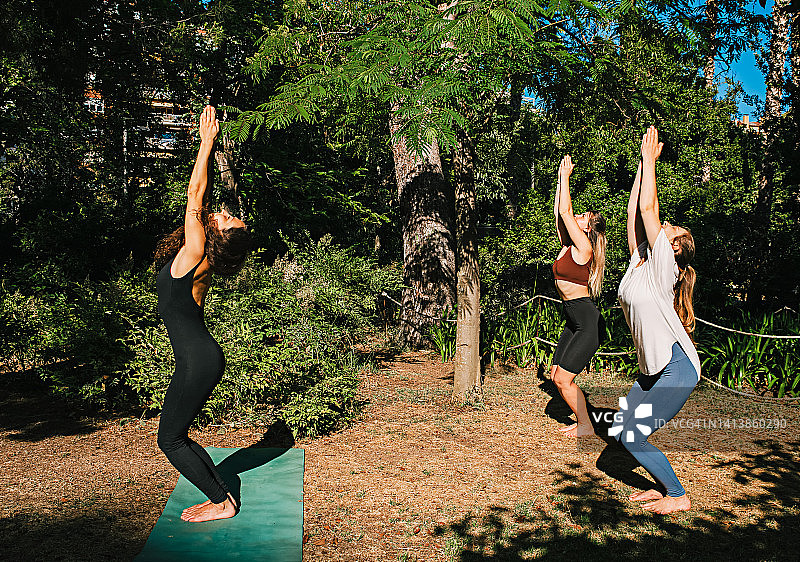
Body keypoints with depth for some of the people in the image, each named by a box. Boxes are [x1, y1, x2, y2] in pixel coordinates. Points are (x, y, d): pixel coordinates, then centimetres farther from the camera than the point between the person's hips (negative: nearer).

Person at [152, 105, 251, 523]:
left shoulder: (195, 253, -16)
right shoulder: (203, 254, 5)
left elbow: (195, 196, -17)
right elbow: (200, 197, 11)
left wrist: (206, 144, -12)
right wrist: (207, 145, 15)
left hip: (198, 361, -9)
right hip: (199, 358, 9)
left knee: (170, 439, 2)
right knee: (176, 436, 16)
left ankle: (221, 502, 11)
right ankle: (220, 492, 23)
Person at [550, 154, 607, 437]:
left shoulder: (583, 247, -12)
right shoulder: (567, 246, 10)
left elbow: (566, 211, -13)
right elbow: (560, 213, 13)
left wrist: (565, 177, -5)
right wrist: (561, 179, 16)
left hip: (588, 323, -9)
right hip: (573, 320, 9)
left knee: (563, 378, -6)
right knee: (556, 375, 9)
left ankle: (586, 426, 11)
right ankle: (582, 420, 23)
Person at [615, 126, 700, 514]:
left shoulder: (663, 265, -11)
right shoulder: (639, 261, 9)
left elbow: (648, 209, -14)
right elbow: (635, 210, 7)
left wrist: (650, 160, -7)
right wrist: (643, 163, 10)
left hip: (677, 366, -8)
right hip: (654, 366, 8)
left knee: (633, 437, -8)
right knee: (619, 431, 6)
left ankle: (678, 496, 12)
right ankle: (663, 487, 23)